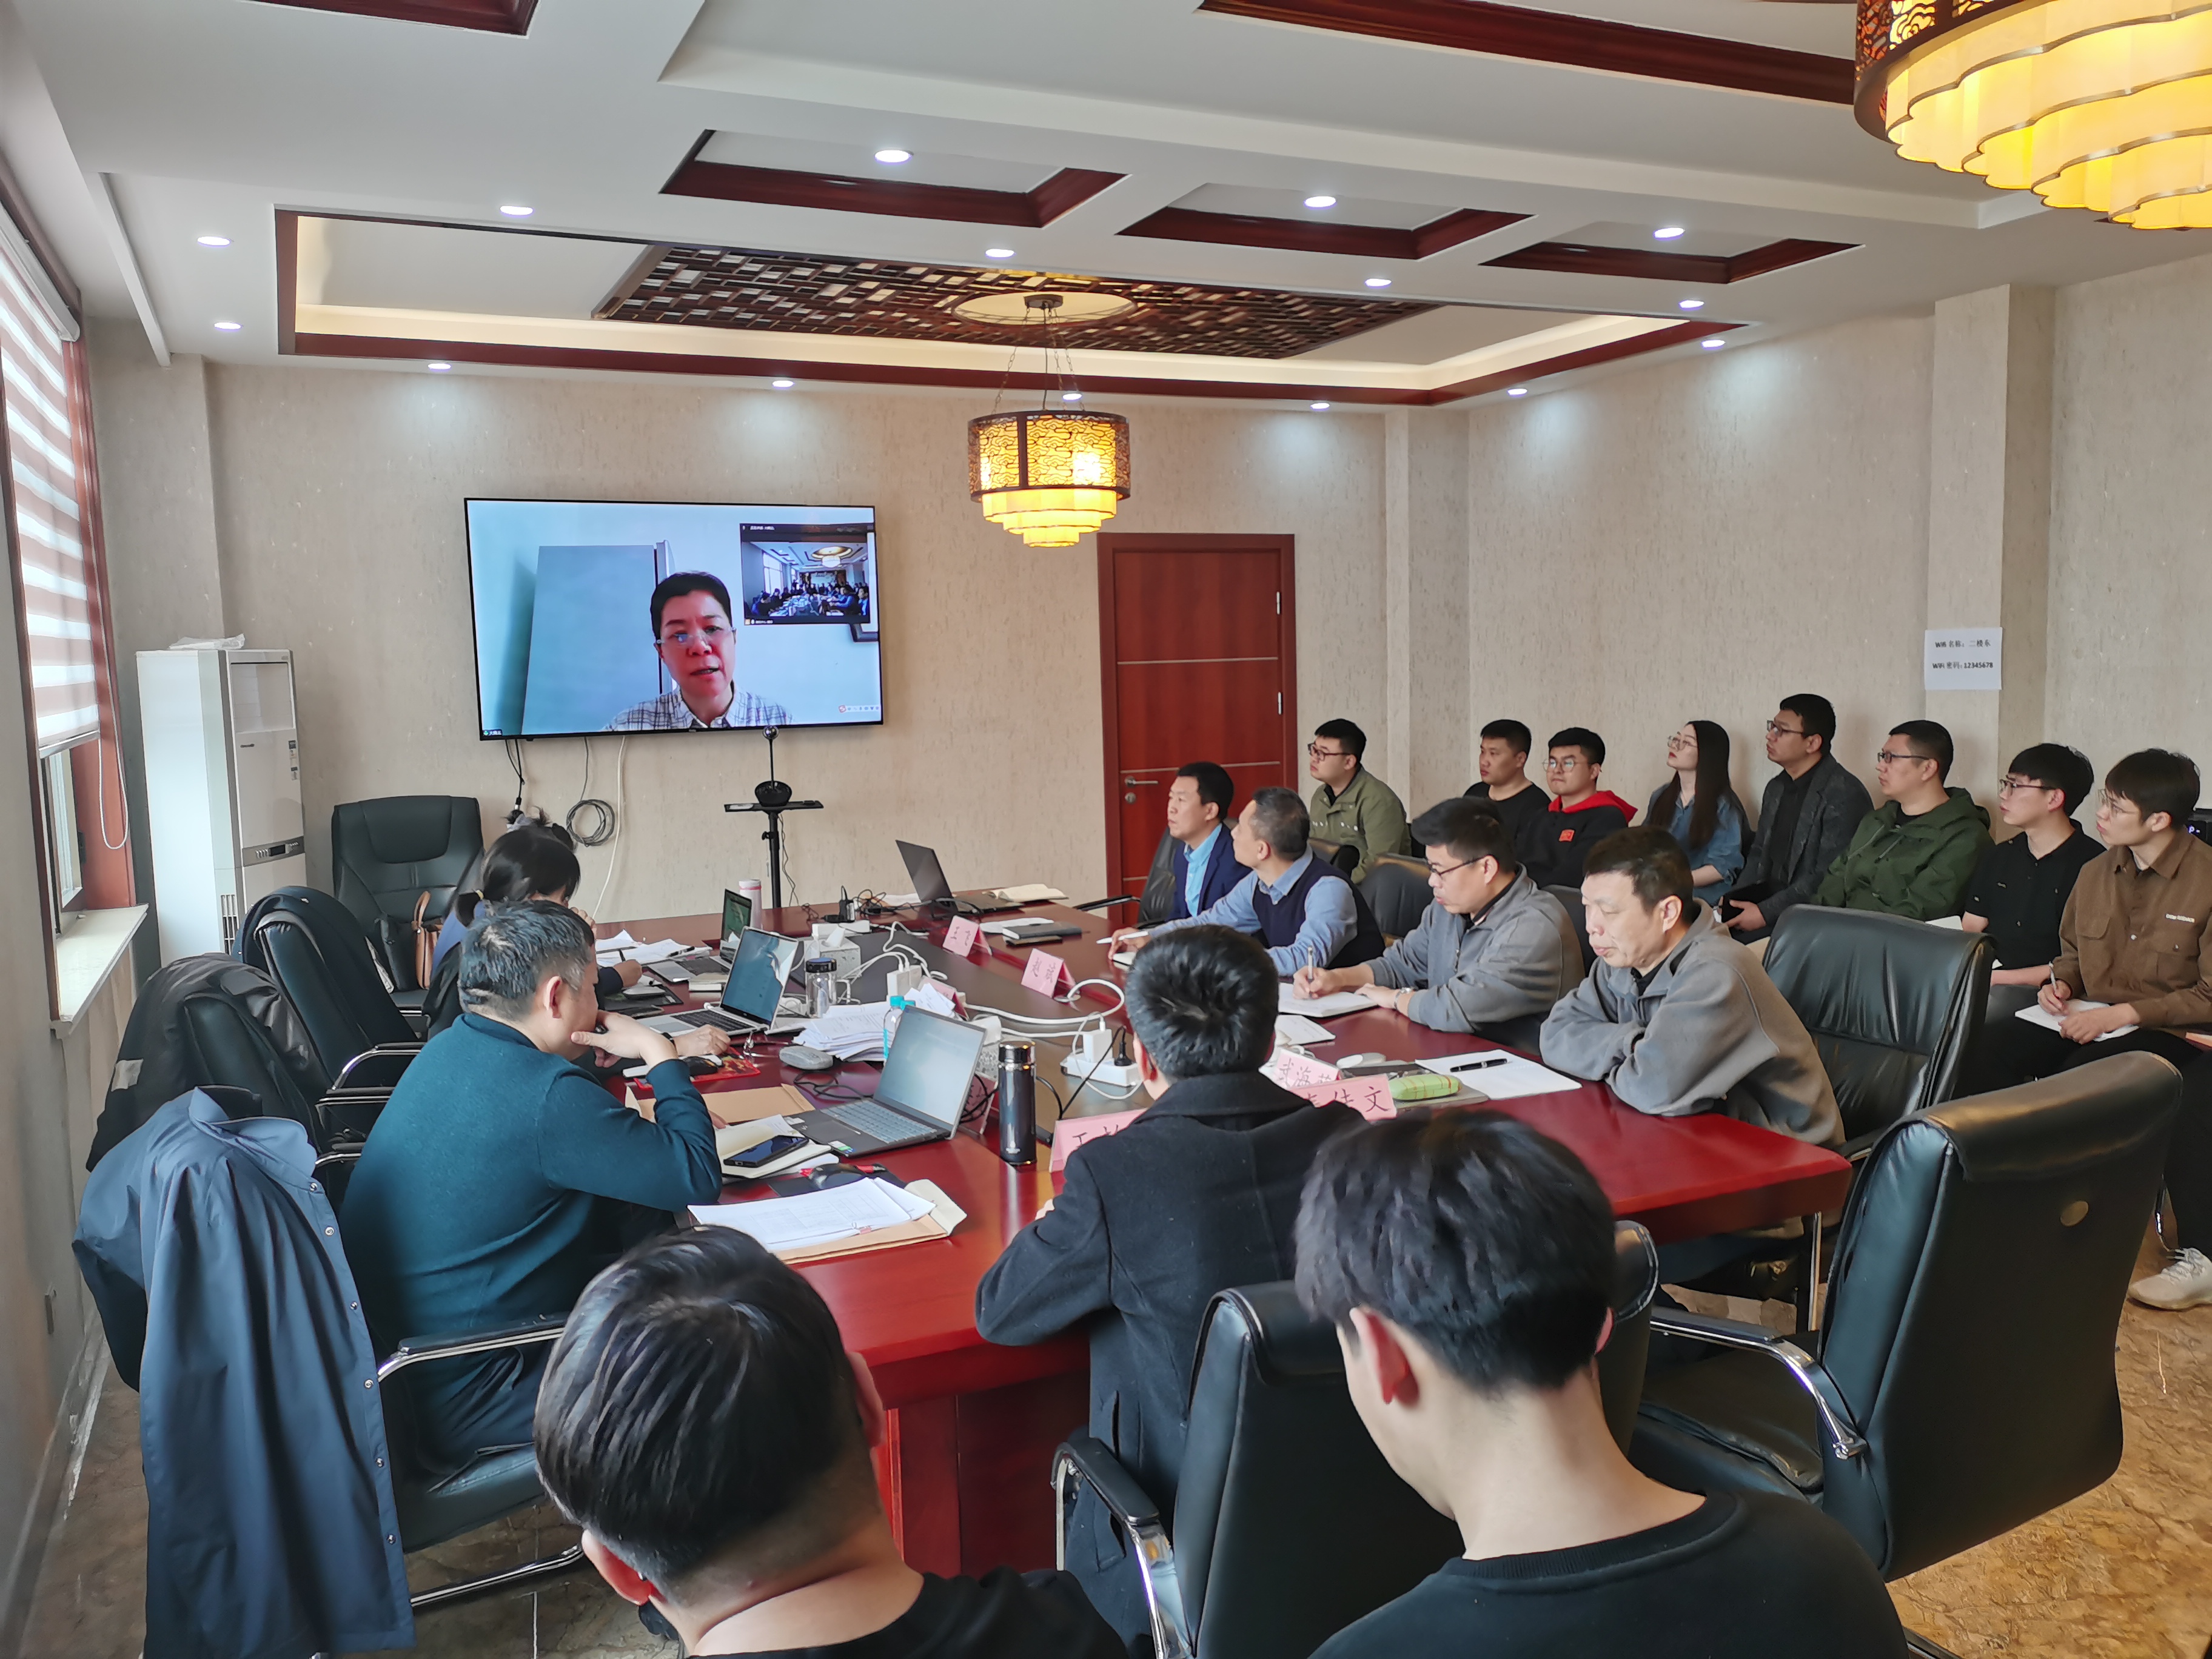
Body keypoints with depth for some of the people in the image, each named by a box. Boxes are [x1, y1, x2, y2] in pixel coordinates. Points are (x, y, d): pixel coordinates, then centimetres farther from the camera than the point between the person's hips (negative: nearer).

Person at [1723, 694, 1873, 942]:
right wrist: (1733, 899, 3)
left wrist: (1765, 912, -19)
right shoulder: (1777, 787, 15)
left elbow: (1828, 878, -19)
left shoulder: (1844, 795, -15)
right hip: (1769, 894, 8)